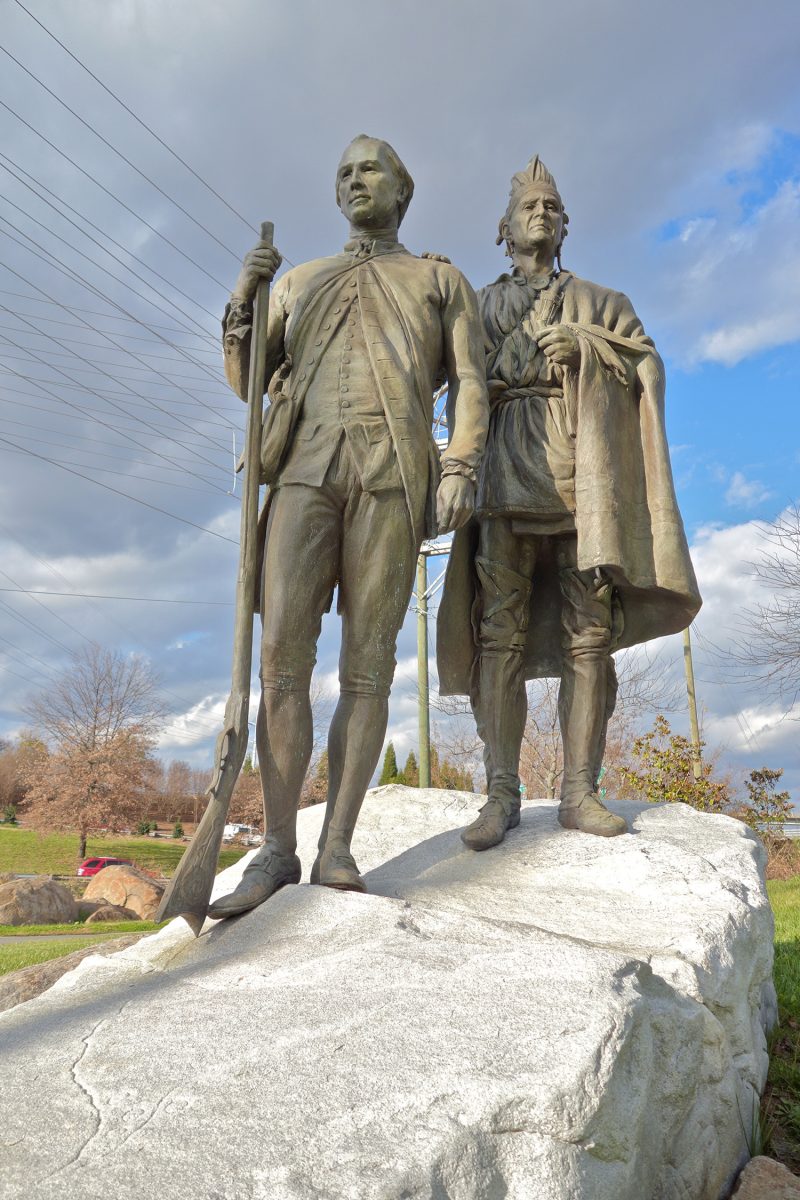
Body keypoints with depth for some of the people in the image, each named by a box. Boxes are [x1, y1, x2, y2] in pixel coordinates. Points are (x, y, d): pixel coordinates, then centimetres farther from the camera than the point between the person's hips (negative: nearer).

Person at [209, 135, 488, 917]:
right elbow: (248, 384, 22)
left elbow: (469, 385, 8)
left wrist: (461, 470, -10)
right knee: (282, 658, -11)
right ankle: (277, 851, -6)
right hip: (306, 471, 2)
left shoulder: (443, 282, 22)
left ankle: (336, 849, -5)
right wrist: (243, 299, 5)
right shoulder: (299, 282, 29)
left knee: (366, 666, -9)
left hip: (393, 475, -2)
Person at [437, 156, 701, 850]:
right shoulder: (480, 306, 26)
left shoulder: (601, 302, 27)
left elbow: (649, 365, 14)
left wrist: (586, 345, -2)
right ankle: (502, 793, -10)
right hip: (507, 469, -1)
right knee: (501, 629, -12)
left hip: (583, 470, 1)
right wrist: (533, 327, 1)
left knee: (589, 632, -8)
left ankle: (580, 792, -5)